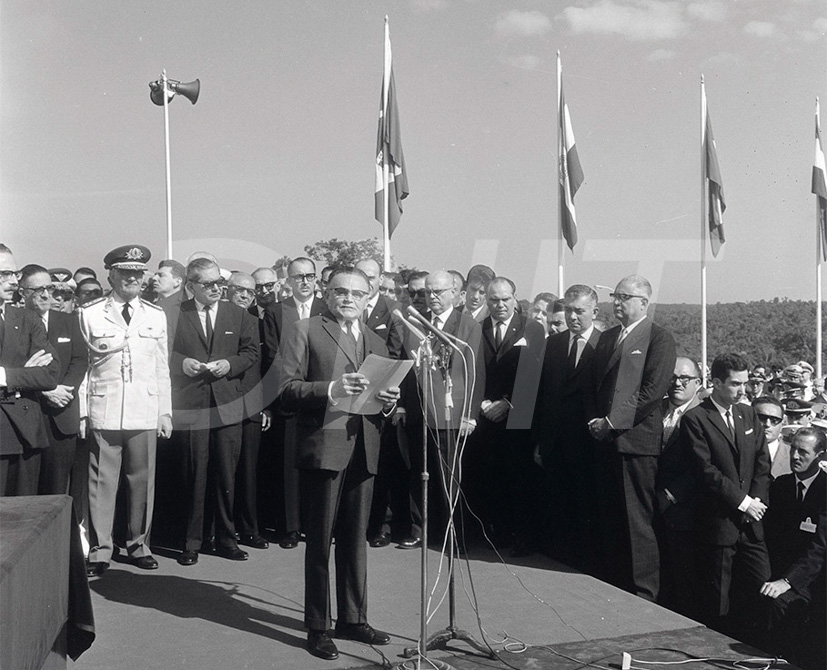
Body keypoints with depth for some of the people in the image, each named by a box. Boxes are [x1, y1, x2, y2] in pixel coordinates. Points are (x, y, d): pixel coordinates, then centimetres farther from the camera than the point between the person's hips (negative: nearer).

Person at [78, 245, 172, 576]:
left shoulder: (156, 316, 10)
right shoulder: (90, 313, 3)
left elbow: (162, 368, 12)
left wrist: (166, 412, 8)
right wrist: (80, 410, -3)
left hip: (145, 412, 2)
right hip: (104, 412, -2)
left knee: (143, 480, 6)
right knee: (101, 481, 1)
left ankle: (138, 544, 22)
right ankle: (99, 551, 12)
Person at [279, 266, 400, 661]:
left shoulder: (376, 343, 18)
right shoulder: (307, 332, 1)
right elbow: (288, 390, -8)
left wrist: (387, 401, -1)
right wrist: (330, 389, -22)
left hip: (363, 450, 6)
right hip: (323, 447, -5)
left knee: (355, 540, 14)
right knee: (320, 542, 1)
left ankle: (353, 619, 26)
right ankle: (317, 627, 11)